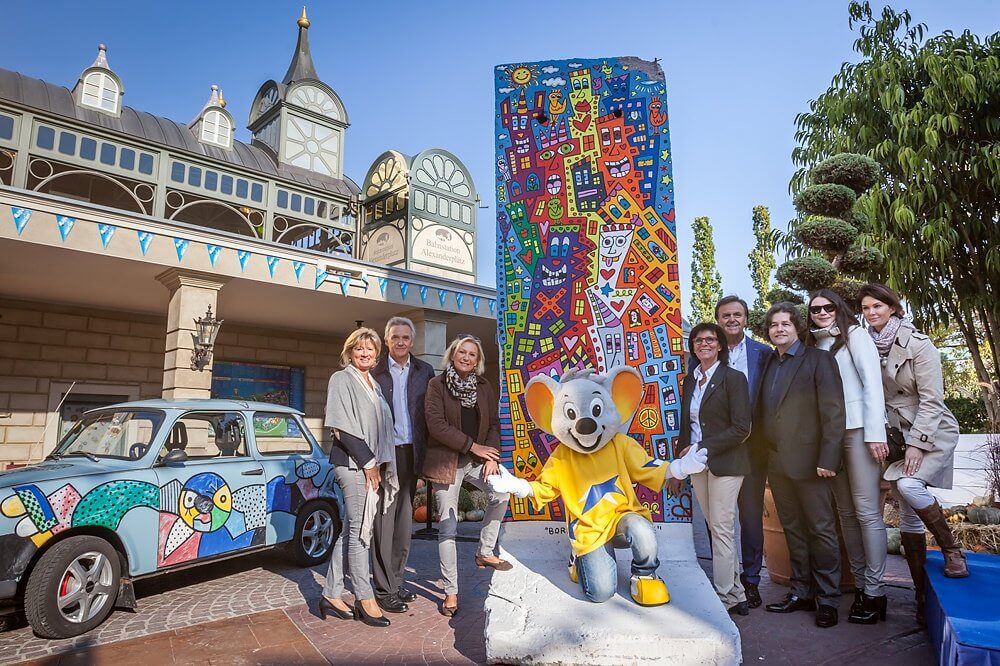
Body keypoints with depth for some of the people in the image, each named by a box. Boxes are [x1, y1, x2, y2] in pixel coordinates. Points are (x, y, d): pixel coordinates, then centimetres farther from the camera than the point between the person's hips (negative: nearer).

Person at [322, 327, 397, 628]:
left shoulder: (374, 385, 18)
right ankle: (365, 599, 7)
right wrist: (368, 462, -13)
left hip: (371, 464, 7)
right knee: (359, 529, -3)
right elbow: (342, 427, -12)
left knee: (351, 530, 9)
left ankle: (331, 595, 18)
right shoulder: (341, 379, -4)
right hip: (352, 464, -7)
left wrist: (378, 464, 10)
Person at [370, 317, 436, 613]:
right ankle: (385, 589, 12)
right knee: (384, 520, 0)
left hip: (412, 453, 4)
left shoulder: (424, 371, 6)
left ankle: (395, 580, 28)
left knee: (404, 520, 13)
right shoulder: (374, 371, -3)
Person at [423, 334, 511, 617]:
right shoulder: (437, 384, -6)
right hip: (446, 462, -4)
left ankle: (485, 553, 4)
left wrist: (492, 456, -7)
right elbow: (436, 425, -15)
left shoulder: (483, 387, 8)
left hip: (476, 459, 4)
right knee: (447, 527, 0)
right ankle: (451, 592, 14)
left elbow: (494, 423, 8)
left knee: (502, 493, -19)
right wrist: (472, 445, -14)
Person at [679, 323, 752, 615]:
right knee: (716, 528, 11)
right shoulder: (690, 380, 11)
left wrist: (703, 447, -16)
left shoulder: (733, 378, -8)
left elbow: (741, 428, -13)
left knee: (722, 529, -2)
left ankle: (726, 597, 9)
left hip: (725, 462, -6)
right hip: (697, 464, 6)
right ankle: (735, 592, 22)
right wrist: (684, 456, 10)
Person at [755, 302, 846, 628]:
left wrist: (827, 460, -17)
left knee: (821, 529, 4)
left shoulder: (819, 359, -5)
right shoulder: (768, 364, 13)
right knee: (793, 530, 13)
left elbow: (833, 412, -11)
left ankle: (827, 598, 17)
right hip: (777, 462, 6)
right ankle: (801, 593, 24)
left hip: (808, 460, -6)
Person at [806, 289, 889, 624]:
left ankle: (874, 591, 2)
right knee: (846, 512, 7)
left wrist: (875, 433, -14)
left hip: (858, 429, -5)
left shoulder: (854, 335, 2)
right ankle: (859, 584, 15)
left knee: (866, 510, -5)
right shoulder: (815, 345, 17)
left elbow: (872, 382, -6)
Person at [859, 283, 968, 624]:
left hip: (932, 432, -5)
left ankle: (951, 549, -4)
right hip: (897, 435, 5)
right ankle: (921, 594, 12)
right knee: (908, 516, 3)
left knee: (909, 485, -29)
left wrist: (918, 443, -18)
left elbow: (931, 399, -13)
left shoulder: (917, 343, -10)